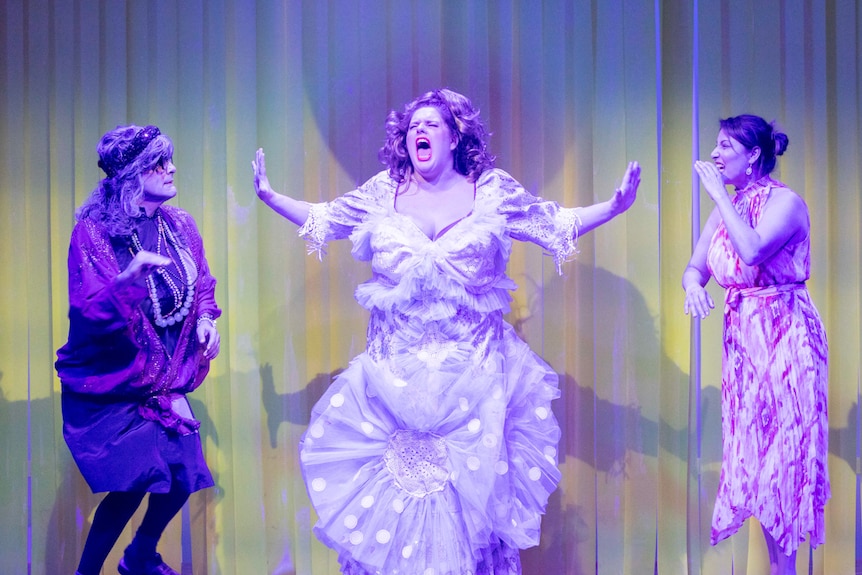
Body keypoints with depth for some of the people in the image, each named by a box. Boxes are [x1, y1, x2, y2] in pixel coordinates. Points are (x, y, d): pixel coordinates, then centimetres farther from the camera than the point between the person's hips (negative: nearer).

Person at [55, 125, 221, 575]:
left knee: (183, 471, -2)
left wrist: (206, 319, -3)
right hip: (109, 385, -5)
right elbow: (87, 310, -21)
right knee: (134, 478, -17)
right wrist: (126, 280, -38)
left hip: (164, 379, 6)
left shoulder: (179, 227, 2)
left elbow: (202, 286, 16)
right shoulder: (93, 233, -15)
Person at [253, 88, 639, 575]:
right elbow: (323, 220, 17)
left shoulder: (492, 192, 2)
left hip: (474, 376, -1)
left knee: (473, 491, 2)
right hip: (396, 377, 2)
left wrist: (614, 206, -6)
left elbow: (558, 224, 5)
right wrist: (270, 196, 12)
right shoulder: (384, 193, 7)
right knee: (392, 495, 5)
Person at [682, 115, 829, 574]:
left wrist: (720, 195, -19)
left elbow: (753, 251, -28)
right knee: (753, 448, 9)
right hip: (741, 337, 7)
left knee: (783, 448, -1)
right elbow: (695, 266, 8)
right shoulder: (725, 206, 10)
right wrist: (693, 285, -16)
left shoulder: (785, 201, -11)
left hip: (784, 337, -7)